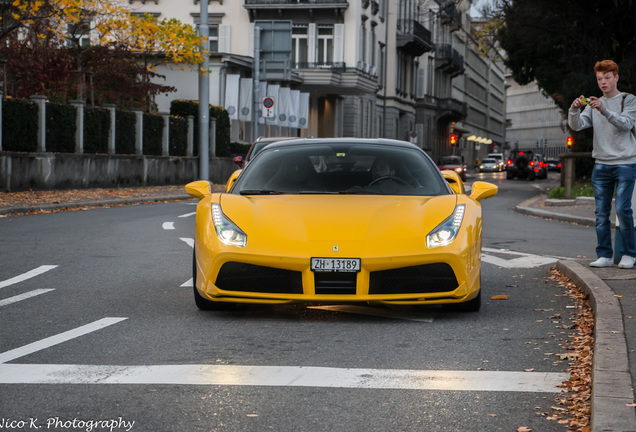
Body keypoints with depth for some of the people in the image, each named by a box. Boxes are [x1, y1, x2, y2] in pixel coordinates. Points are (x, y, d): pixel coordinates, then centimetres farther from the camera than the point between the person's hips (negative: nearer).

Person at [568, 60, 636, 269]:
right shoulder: (594, 104, 13)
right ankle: (605, 255, 6)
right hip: (601, 164, 4)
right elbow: (576, 125, 2)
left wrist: (604, 111, -30)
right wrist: (574, 110, -19)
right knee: (601, 212, 1)